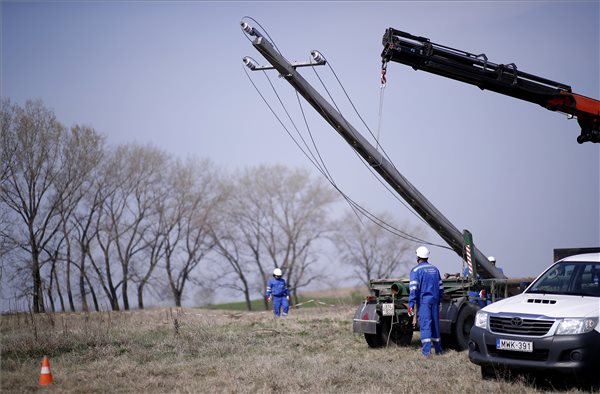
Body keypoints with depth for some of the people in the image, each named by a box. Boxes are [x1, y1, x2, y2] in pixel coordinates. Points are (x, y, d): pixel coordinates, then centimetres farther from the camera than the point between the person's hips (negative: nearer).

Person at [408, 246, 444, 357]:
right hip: (434, 300, 6)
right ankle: (438, 349, 20)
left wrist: (411, 305, -14)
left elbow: (413, 289, -14)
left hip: (423, 301, -6)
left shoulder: (416, 270, -6)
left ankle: (426, 351, -15)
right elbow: (440, 287, 17)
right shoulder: (434, 269, 15)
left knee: (425, 324, -8)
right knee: (435, 324, 13)